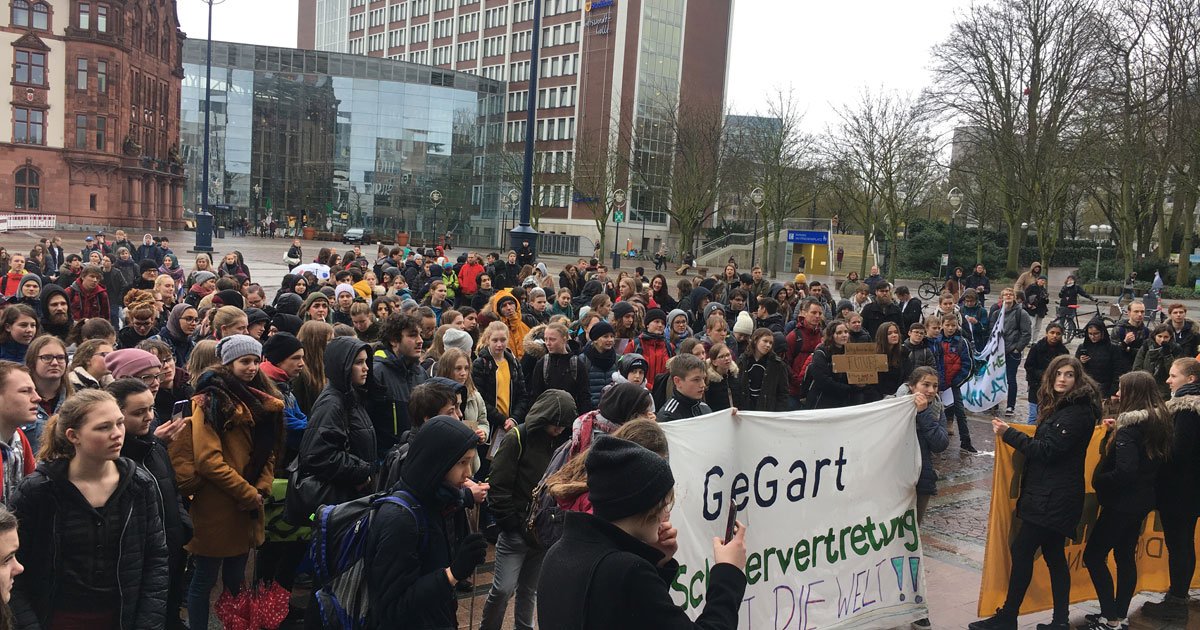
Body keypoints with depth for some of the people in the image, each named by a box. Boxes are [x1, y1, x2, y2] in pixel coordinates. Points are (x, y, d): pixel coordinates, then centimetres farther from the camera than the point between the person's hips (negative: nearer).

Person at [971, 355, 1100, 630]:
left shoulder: (1078, 412, -15)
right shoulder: (1059, 406, 13)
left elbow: (1048, 451, -19)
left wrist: (1008, 433, -17)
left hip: (1053, 498, -9)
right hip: (1052, 496, 9)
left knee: (1021, 550, -6)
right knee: (1054, 555, 12)